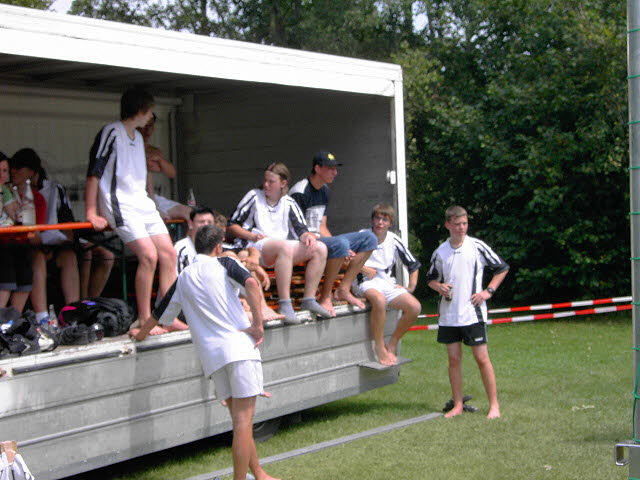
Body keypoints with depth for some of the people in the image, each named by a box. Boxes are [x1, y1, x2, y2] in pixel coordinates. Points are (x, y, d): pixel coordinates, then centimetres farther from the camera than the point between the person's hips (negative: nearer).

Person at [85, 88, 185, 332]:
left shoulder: (137, 137, 18)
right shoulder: (111, 133, -9)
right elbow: (94, 173, -12)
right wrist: (91, 214, -15)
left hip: (143, 204, 9)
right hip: (120, 206, -9)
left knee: (168, 253, 1)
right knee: (149, 255, -20)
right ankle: (144, 320, -12)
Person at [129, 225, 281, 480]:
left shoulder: (183, 278, 19)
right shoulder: (223, 264, 7)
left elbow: (160, 312, 31)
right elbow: (251, 283, -13)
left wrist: (142, 332, 49)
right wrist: (258, 324, -11)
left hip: (211, 353, 5)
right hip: (239, 345, -4)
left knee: (239, 418, 13)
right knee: (243, 420, -5)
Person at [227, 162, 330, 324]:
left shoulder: (288, 203, 17)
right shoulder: (254, 197, 9)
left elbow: (300, 230, 9)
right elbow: (231, 225, 6)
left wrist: (308, 236, -15)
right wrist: (252, 236, -10)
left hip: (284, 247, 5)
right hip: (254, 248, -5)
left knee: (320, 249, -14)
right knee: (284, 246, -38)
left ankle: (309, 300, -15)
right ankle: (285, 304, -44)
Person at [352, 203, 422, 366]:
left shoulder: (394, 241, 6)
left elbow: (413, 264, 17)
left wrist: (411, 287, 7)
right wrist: (363, 269, -13)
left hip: (387, 282, 5)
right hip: (366, 283, -5)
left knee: (414, 306, -19)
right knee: (379, 299, -40)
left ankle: (392, 344, -1)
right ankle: (380, 347, -25)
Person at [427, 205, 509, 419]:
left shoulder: (477, 246, -3)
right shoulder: (440, 252, 5)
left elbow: (502, 268, 7)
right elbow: (431, 279, 18)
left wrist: (488, 291, -3)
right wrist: (439, 287, -5)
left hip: (473, 312, -3)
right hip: (448, 315, 3)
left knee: (481, 357, -3)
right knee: (453, 359, 7)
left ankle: (494, 404, 5)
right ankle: (457, 405, 15)